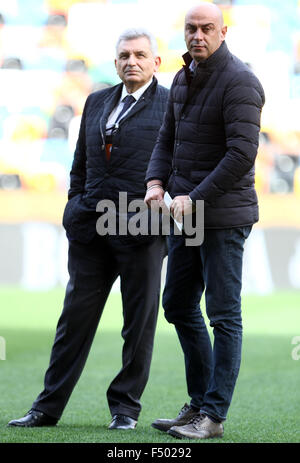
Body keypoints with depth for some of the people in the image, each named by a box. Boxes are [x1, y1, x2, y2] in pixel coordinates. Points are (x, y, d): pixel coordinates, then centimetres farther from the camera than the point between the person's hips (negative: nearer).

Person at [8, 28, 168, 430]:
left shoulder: (172, 105, 0)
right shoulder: (97, 103, 16)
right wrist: (76, 209, 12)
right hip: (91, 229, 4)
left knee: (139, 324, 4)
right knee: (75, 318, 6)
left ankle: (125, 407, 15)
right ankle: (48, 407, 10)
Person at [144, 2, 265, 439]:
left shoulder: (239, 81, -14)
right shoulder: (183, 79, 13)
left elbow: (242, 155, -21)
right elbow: (168, 139, 16)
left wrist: (195, 198, -20)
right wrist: (156, 182, -3)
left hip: (223, 214, -9)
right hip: (186, 211, 9)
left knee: (223, 314, -4)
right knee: (179, 305, 14)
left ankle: (214, 416, -1)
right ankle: (199, 403, 23)